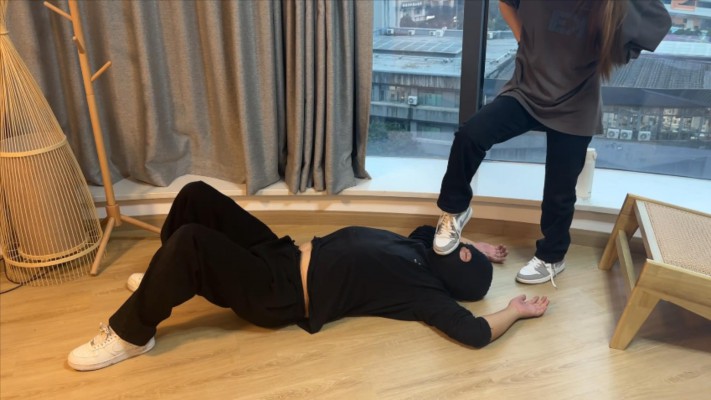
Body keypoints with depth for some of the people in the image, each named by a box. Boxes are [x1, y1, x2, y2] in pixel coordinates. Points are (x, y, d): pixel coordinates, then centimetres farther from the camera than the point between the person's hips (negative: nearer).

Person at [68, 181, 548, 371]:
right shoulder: (417, 249, 13)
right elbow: (436, 230, 35)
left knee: (189, 243, -30)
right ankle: (166, 284, 24)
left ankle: (130, 335, -8)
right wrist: (481, 247, 28)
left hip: (280, 296, -9)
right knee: (197, 196, 4)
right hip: (285, 254, 9)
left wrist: (517, 310, -6)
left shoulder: (424, 288, -10)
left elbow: (476, 332, -20)